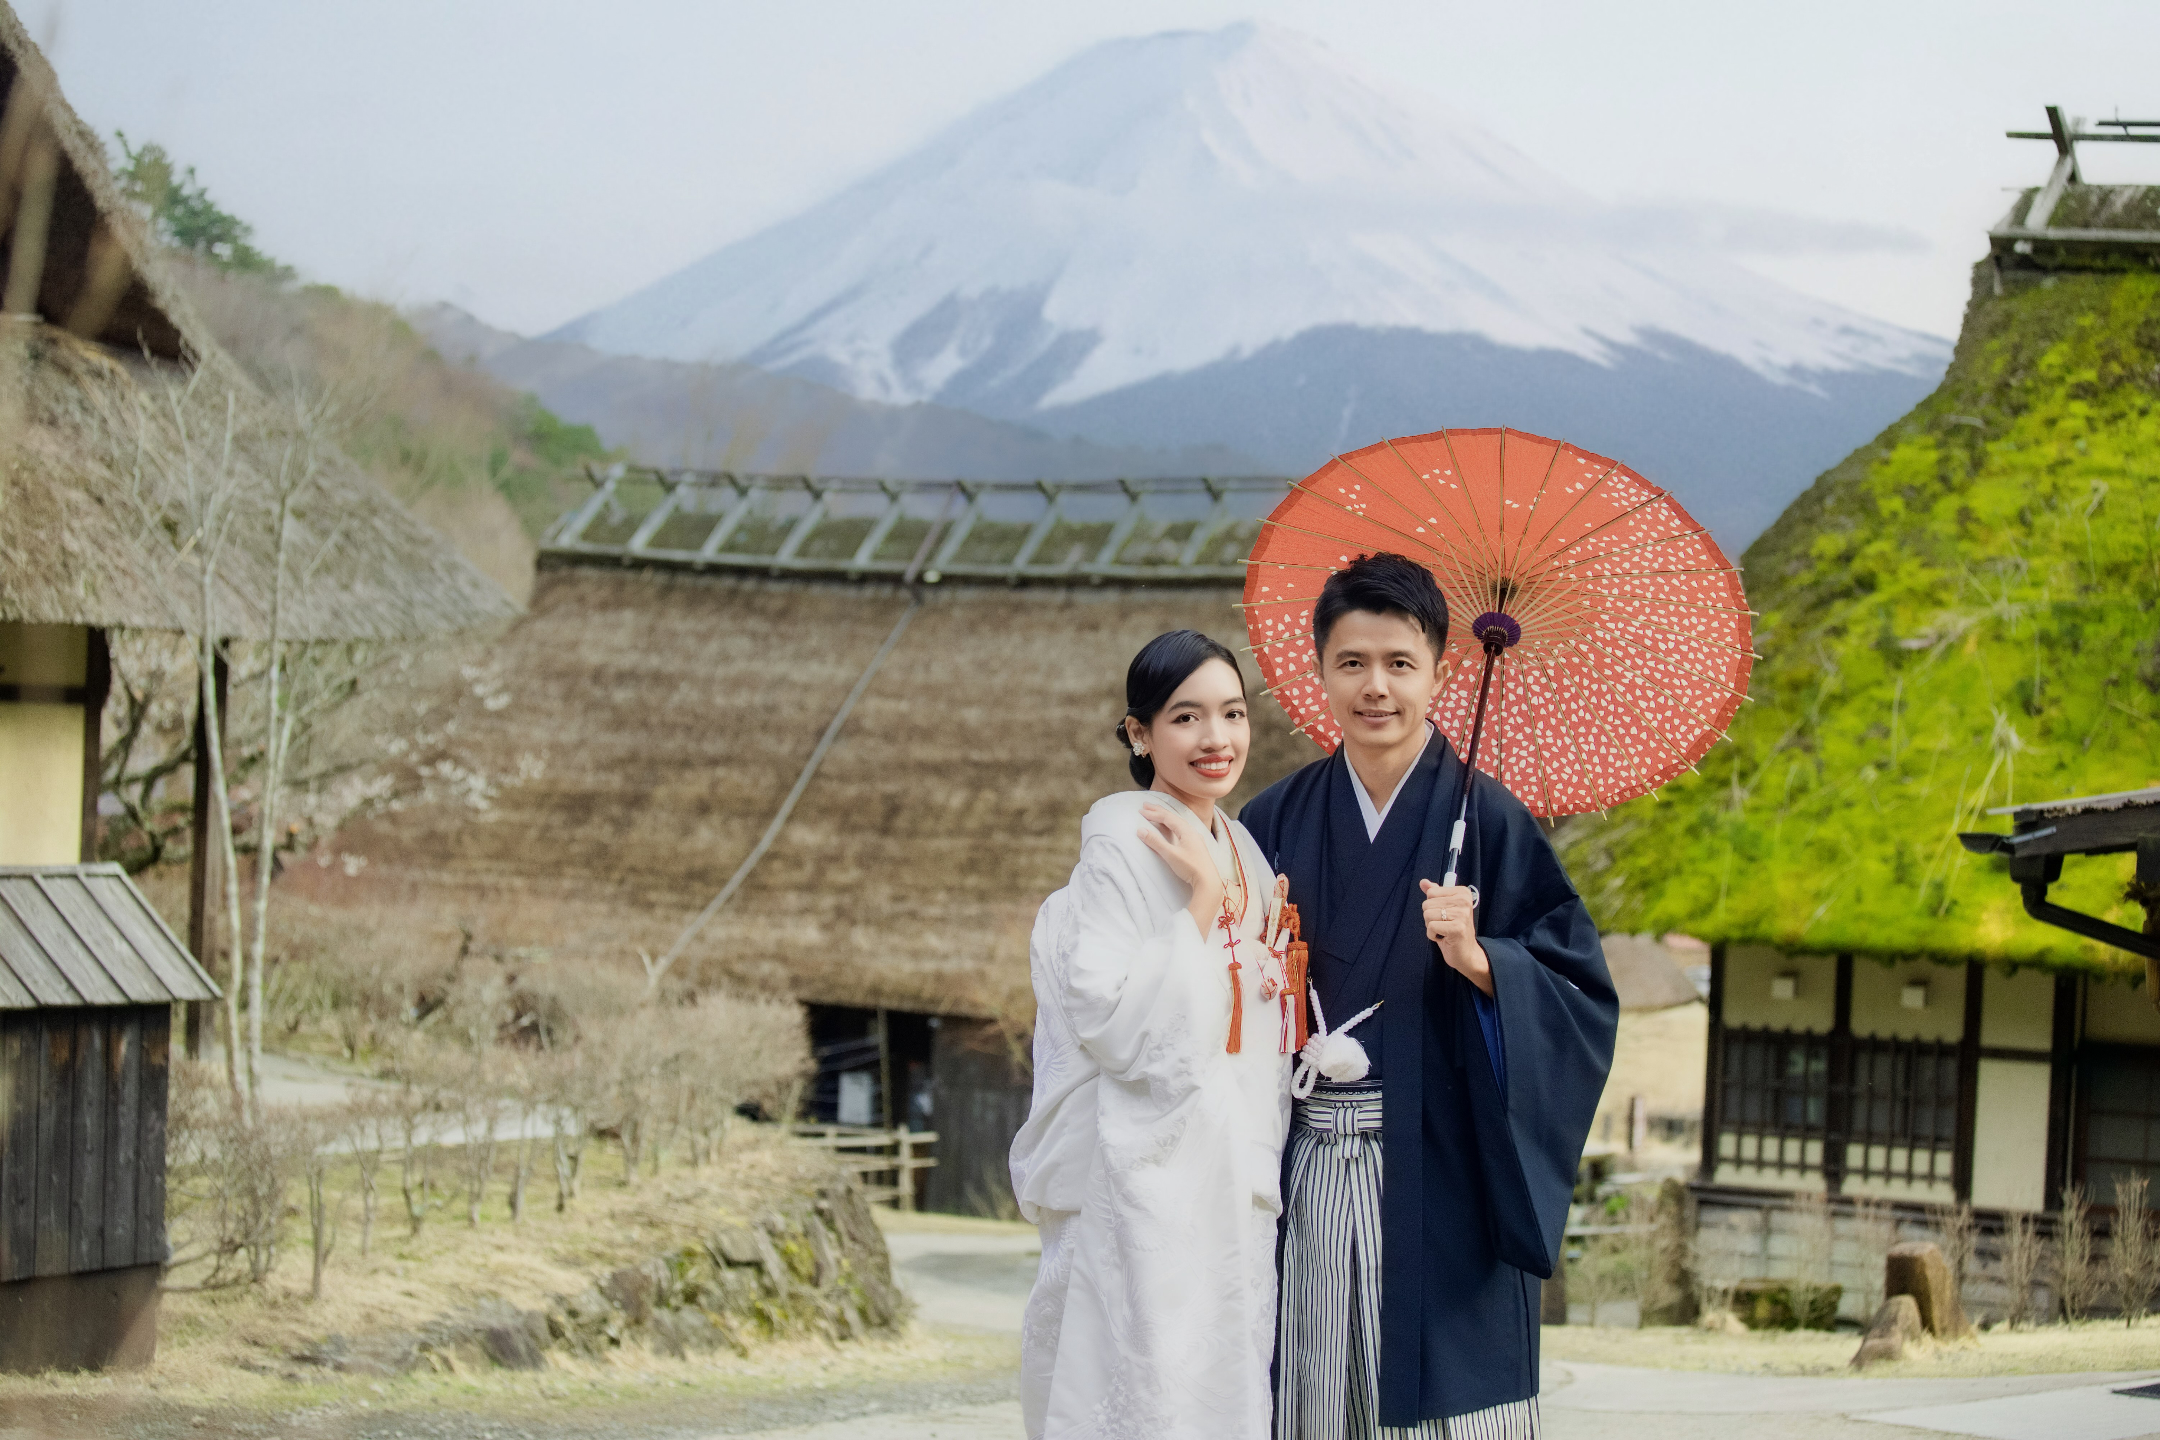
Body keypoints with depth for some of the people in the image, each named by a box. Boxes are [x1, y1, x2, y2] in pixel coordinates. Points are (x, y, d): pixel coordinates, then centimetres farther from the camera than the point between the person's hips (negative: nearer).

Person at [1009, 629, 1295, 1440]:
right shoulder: (1125, 841, -9)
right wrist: (1204, 899, -15)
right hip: (1147, 1164, -8)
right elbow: (1113, 1017, -18)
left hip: (1236, 1176, 8)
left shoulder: (1240, 850, 15)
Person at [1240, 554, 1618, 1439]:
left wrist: (1480, 962, -19)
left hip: (1438, 1183, -3)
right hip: (1304, 1186, 3)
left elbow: (1580, 993, -4)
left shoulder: (1486, 821, -1)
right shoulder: (1276, 825, 10)